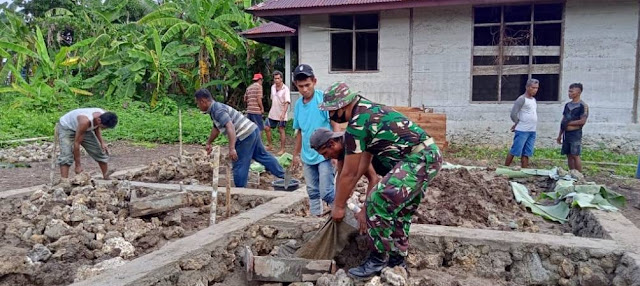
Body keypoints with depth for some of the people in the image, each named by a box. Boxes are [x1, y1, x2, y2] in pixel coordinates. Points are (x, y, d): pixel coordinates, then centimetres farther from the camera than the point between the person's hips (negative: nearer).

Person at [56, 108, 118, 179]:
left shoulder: (104, 115, -23)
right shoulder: (85, 121, -43)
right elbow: (76, 143, -36)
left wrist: (102, 142, -11)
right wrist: (78, 165, -32)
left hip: (84, 128, 6)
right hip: (65, 127, -6)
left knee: (100, 152, 3)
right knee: (66, 157, -25)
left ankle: (107, 179, 15)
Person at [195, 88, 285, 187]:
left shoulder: (217, 110, -18)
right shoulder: (215, 109, 15)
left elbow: (230, 127, -31)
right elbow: (216, 128, 31)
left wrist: (231, 149, -37)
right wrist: (208, 143, 38)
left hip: (245, 136, -10)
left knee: (239, 165, 0)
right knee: (263, 155, 22)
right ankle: (283, 175, 31)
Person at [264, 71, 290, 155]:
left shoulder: (285, 89, -16)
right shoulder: (273, 87, 5)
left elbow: (287, 102, -25)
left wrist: (283, 113, -38)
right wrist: (272, 109, 17)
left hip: (281, 114, -7)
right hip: (272, 113, 7)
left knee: (281, 130, 0)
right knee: (266, 128, 8)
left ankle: (282, 149, 10)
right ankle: (269, 146, 23)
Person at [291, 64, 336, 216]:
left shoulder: (324, 99, -15)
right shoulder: (298, 104, 5)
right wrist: (296, 154, 20)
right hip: (307, 156, 6)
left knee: (326, 192, -7)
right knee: (313, 192, 16)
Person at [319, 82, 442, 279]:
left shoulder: (357, 125, -17)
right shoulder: (366, 111, 13)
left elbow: (349, 174, -9)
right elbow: (363, 164, 19)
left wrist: (338, 206, 4)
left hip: (417, 159, -11)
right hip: (429, 155, 11)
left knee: (378, 202, -14)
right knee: (401, 209, 20)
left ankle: (379, 259, 1)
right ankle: (397, 259, 32)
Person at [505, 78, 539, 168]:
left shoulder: (534, 99, 15)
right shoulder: (522, 99, -10)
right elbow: (513, 114, -16)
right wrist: (518, 124, -1)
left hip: (532, 131, 7)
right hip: (522, 131, -7)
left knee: (526, 154, 8)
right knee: (514, 151, -4)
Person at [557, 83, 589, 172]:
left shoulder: (583, 106, -8)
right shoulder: (567, 105, 12)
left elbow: (582, 121, -15)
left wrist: (569, 123, -10)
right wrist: (560, 135, 14)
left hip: (575, 134, -7)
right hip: (566, 133, 7)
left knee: (575, 155, -6)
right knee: (569, 155, 9)